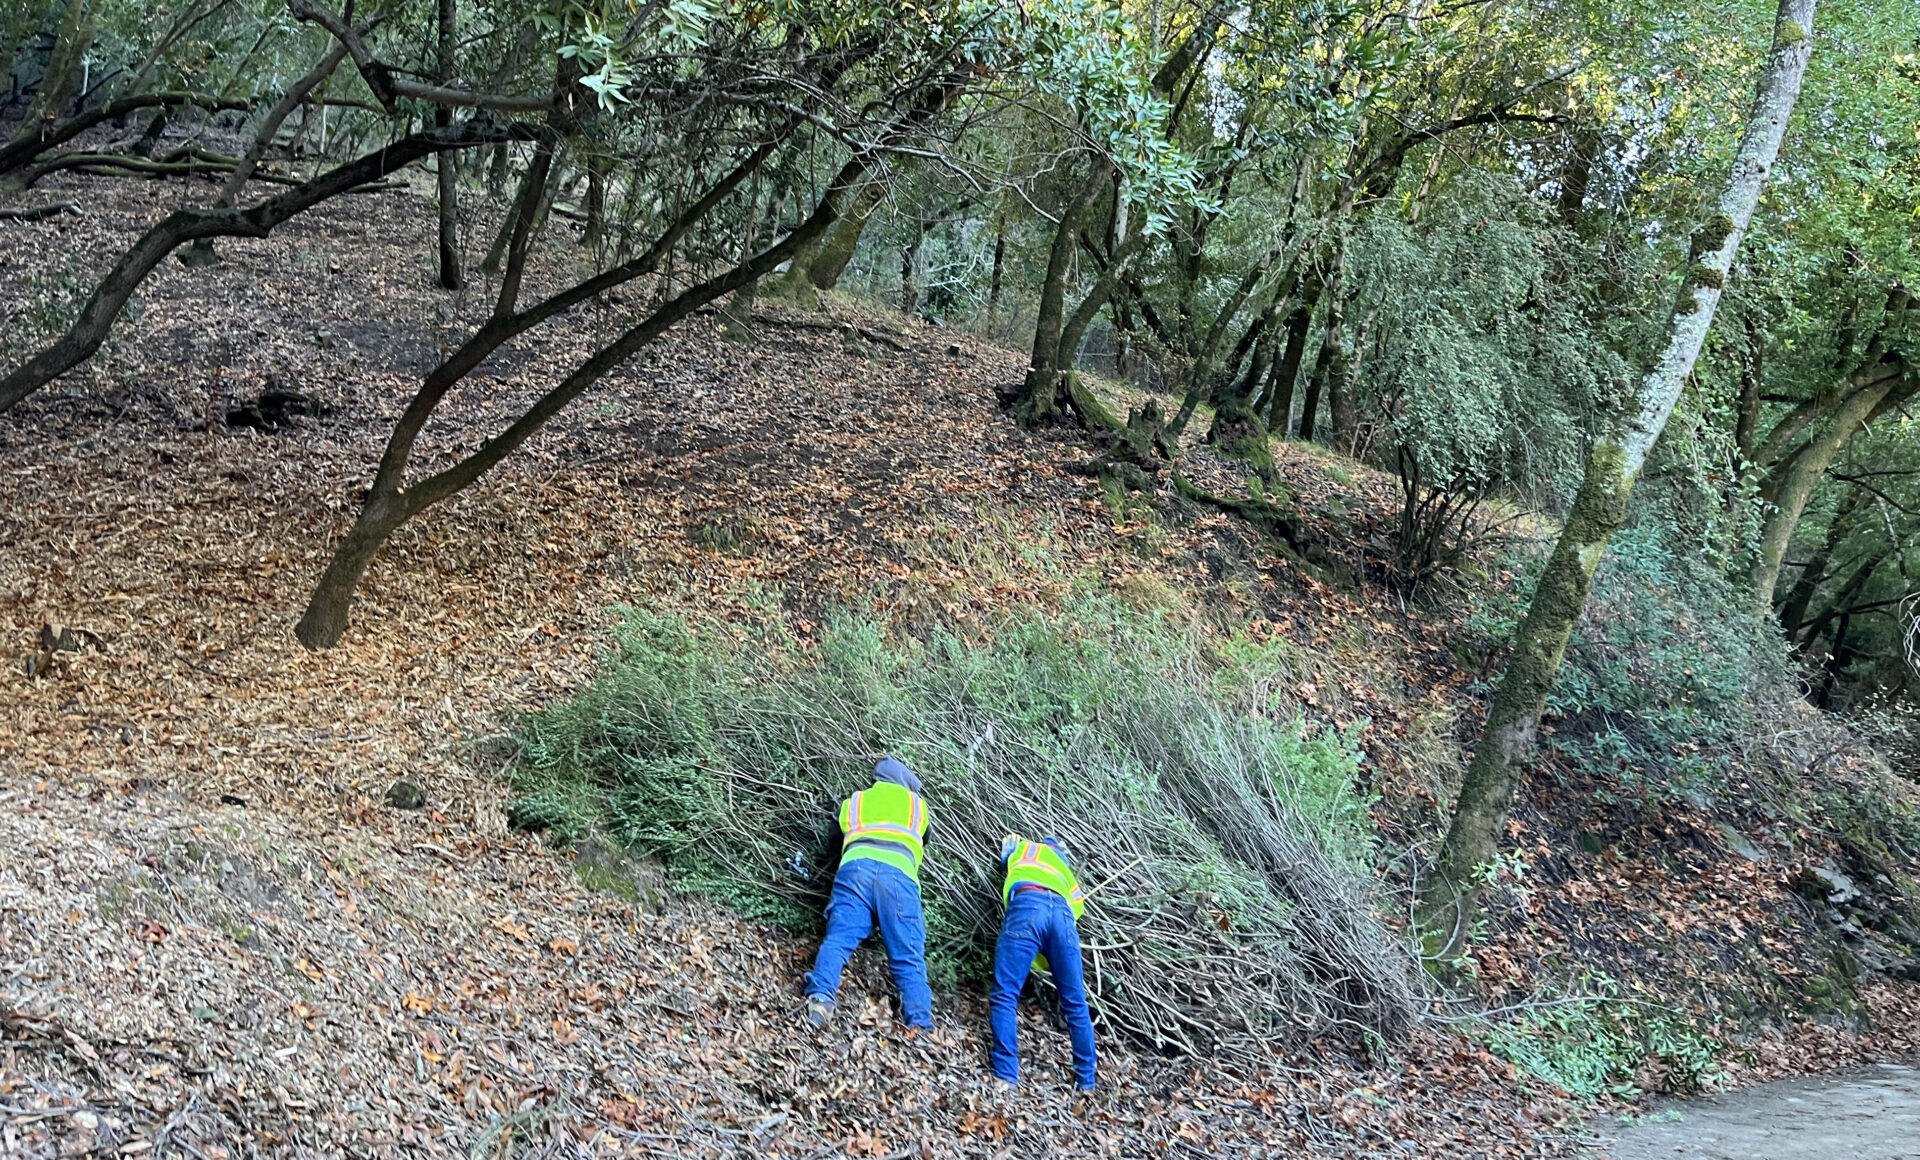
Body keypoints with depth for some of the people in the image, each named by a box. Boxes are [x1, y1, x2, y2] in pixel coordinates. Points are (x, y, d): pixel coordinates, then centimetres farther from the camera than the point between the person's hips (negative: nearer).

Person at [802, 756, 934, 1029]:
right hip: (899, 870, -1)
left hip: (856, 865, 1)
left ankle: (821, 996, -38)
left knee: (839, 938, -12)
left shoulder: (853, 801, 34)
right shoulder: (917, 804, 34)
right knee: (909, 958, -5)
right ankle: (920, 1023, -23)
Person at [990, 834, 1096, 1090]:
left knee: (1005, 996, -9)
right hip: (1063, 912, 4)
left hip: (1027, 904, -4)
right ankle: (1086, 1083, 11)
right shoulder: (1065, 869, 42)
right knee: (1075, 1003, 11)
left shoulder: (1025, 847, 38)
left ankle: (1006, 1078, -21)